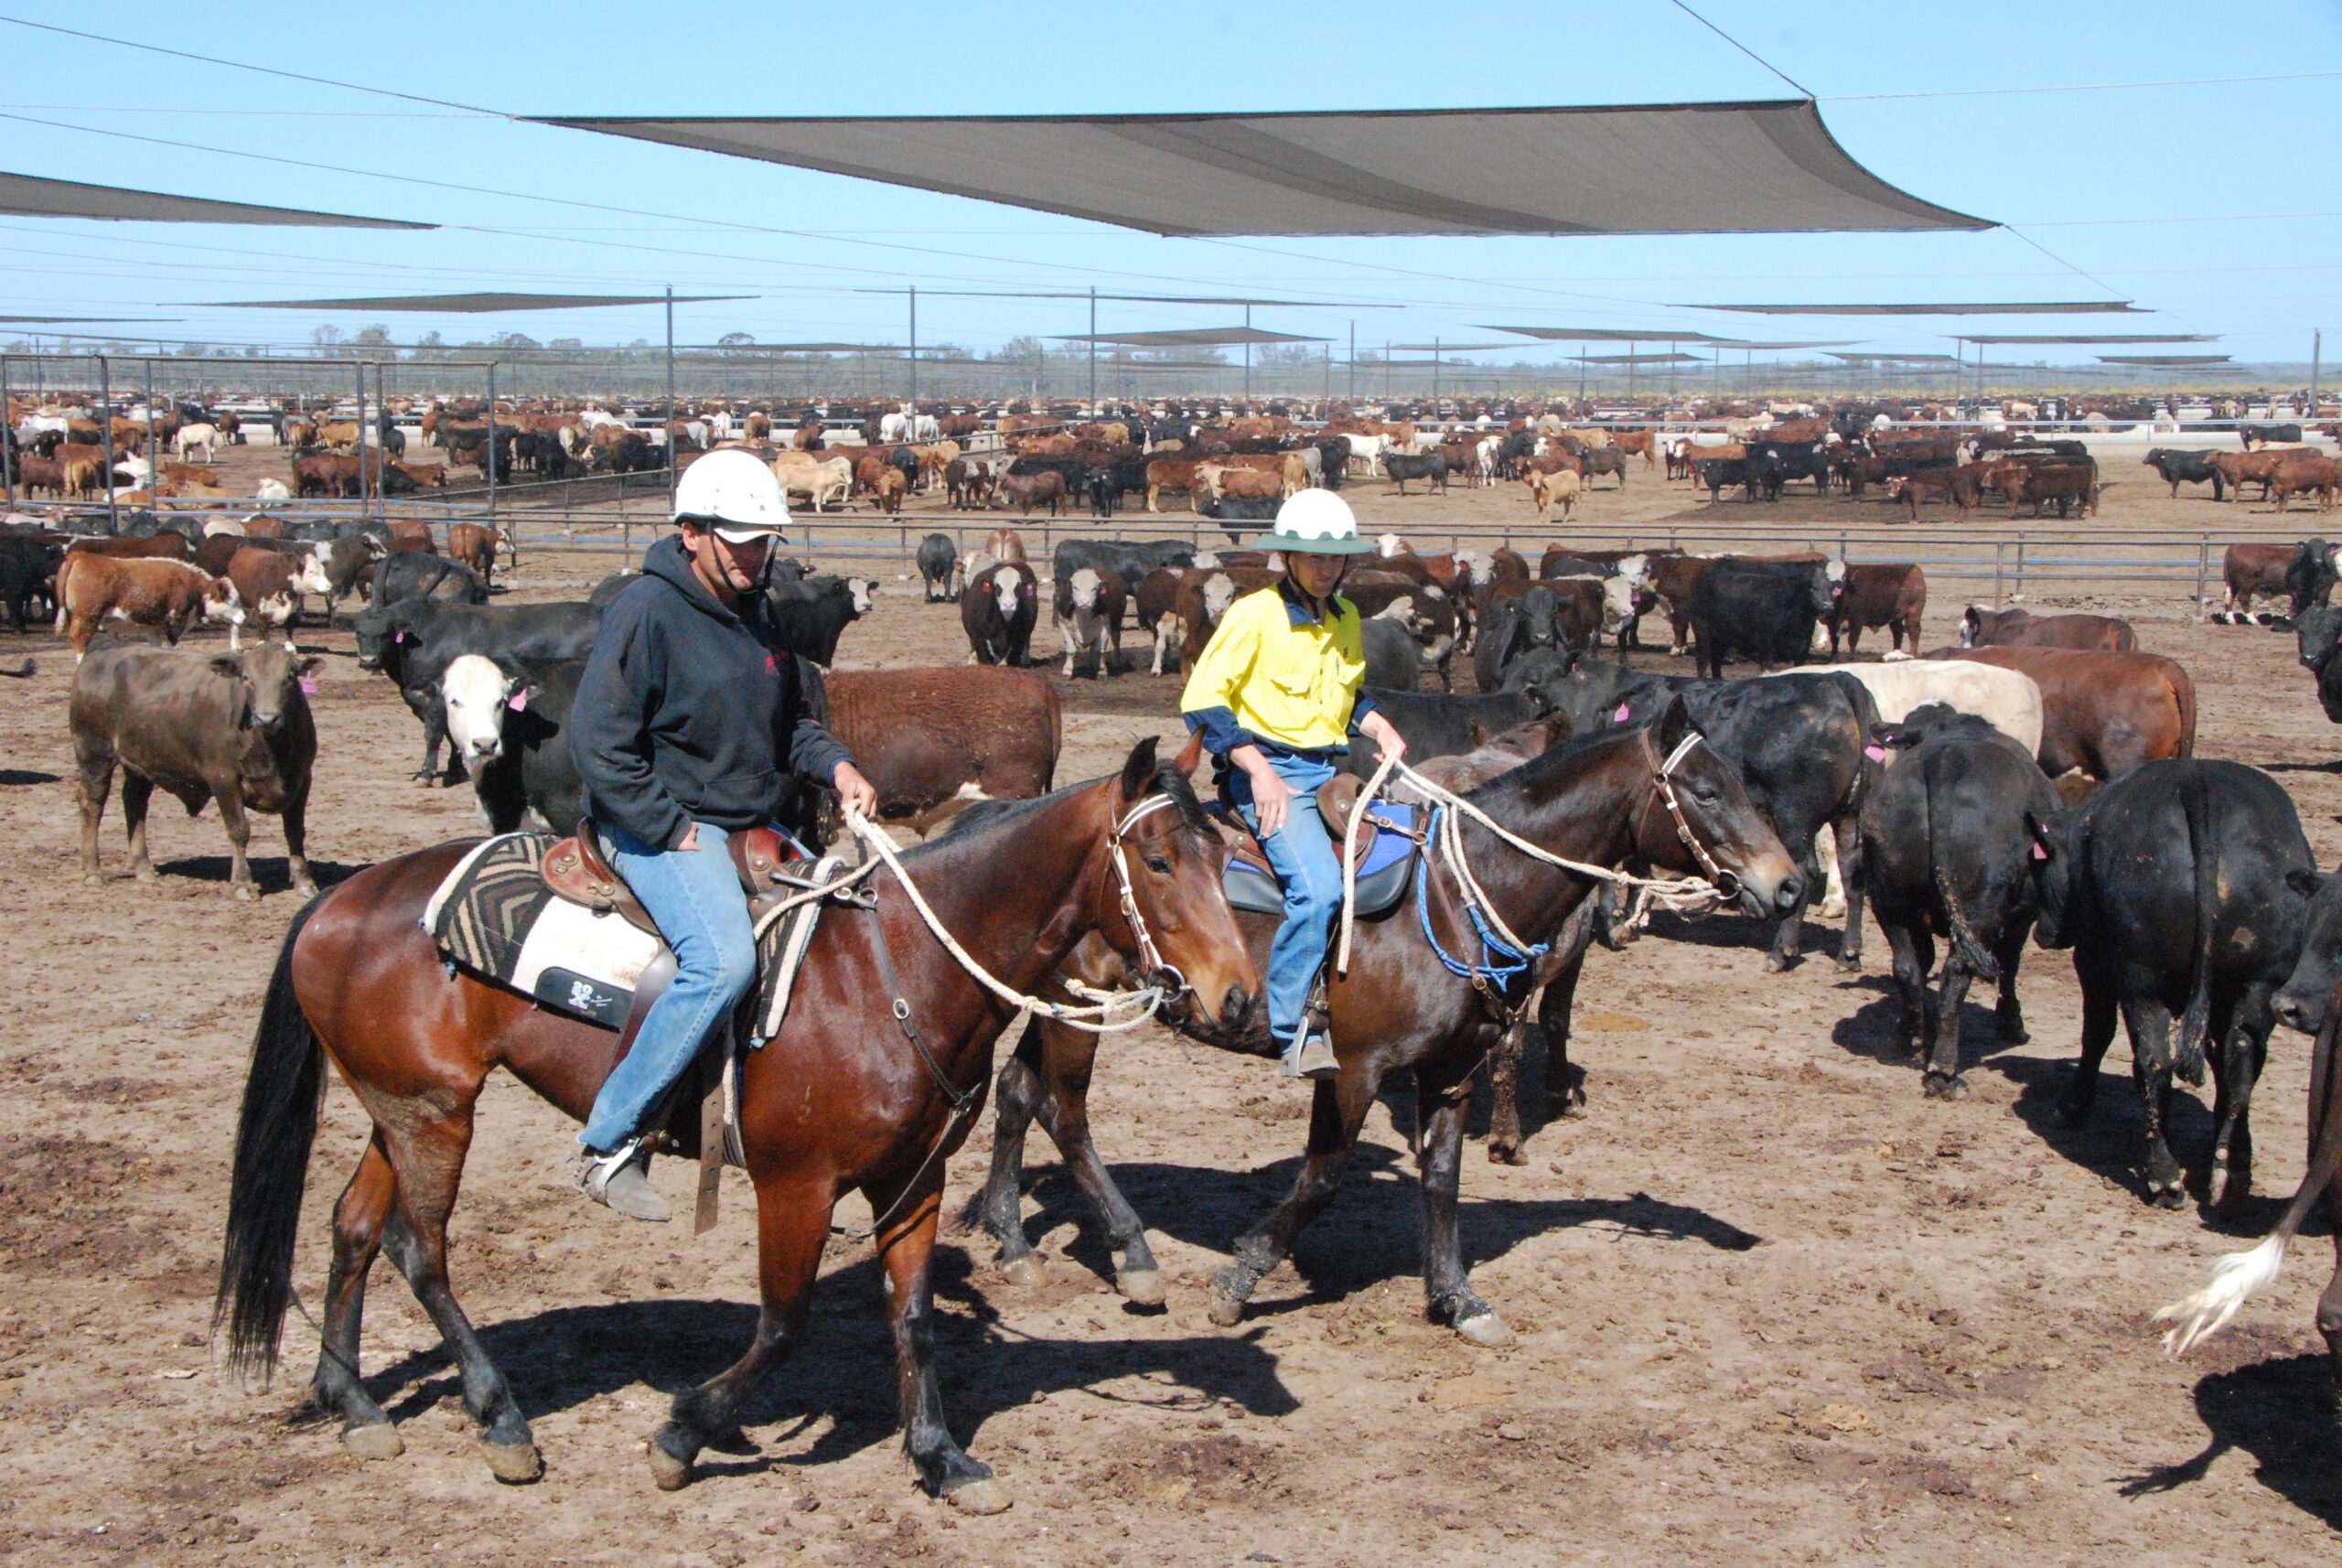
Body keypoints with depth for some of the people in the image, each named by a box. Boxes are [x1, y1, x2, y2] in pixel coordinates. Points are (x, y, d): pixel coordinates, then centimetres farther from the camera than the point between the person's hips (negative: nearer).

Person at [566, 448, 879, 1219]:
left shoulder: (754, 612, 13)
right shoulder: (648, 610, -13)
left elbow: (787, 719, 26)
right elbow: (598, 738, -18)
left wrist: (835, 765, 5)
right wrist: (672, 829, -19)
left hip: (751, 824, 9)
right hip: (660, 826, -9)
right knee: (724, 958, -32)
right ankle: (609, 1142, -23)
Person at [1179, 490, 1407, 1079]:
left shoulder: (1346, 618, 14)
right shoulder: (1255, 615, -8)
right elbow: (1201, 701, -12)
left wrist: (1381, 729, 9)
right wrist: (1259, 770, -20)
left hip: (1336, 769, 7)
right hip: (1270, 771, -7)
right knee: (1318, 888, -28)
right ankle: (1294, 1030, -18)